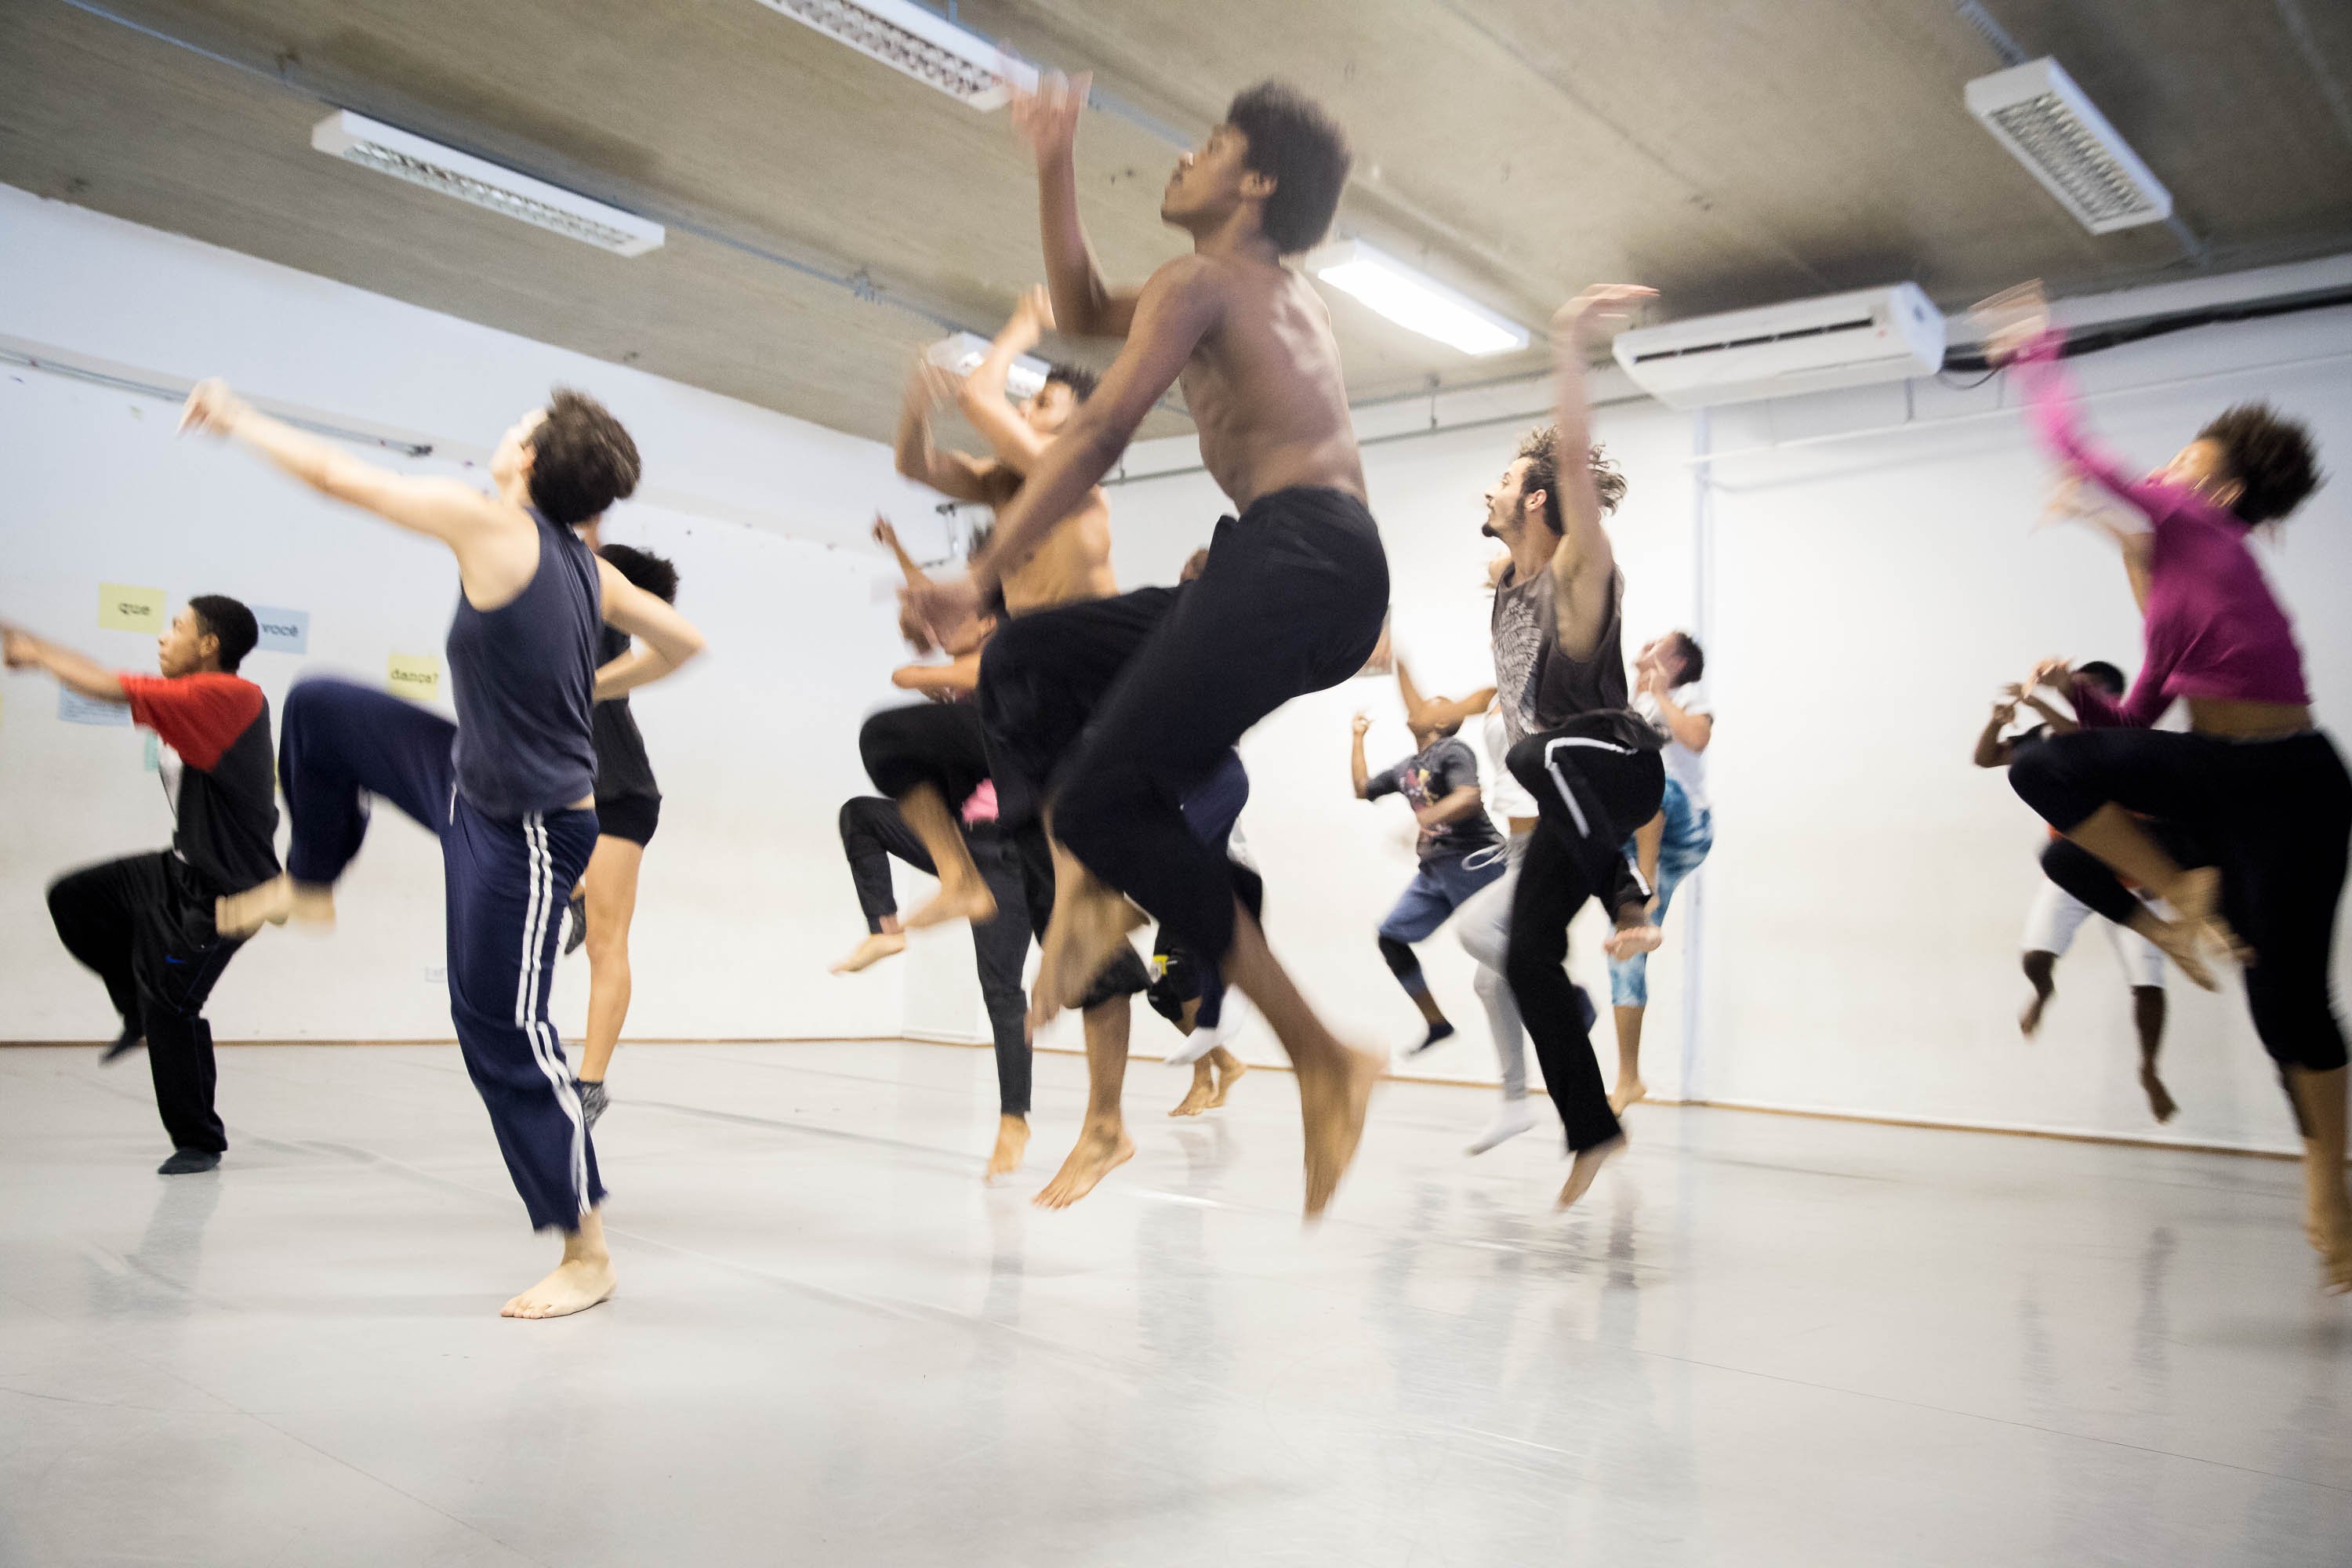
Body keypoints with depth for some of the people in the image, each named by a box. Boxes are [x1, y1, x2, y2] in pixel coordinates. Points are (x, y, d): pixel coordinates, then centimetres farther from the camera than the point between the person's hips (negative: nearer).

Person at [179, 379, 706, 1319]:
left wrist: (235, 419, 4)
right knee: (319, 708, 18)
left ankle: (587, 1257, 10)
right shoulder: (589, 570, -1)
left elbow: (335, 476, -13)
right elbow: (682, 643, 10)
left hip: (521, 832, -9)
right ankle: (309, 887, 41)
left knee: (503, 1031, -1)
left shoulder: (492, 525, -21)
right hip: (474, 782, 9)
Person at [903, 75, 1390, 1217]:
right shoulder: (1280, 294, 32)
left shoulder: (1202, 282, 4)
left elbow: (1099, 434, -6)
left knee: (1105, 793, -20)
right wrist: (1055, 168, 33)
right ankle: (1089, 883, -6)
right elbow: (1083, 312, 39)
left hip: (1301, 557, -10)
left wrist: (981, 577, -5)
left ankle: (1324, 1064, -19)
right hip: (1312, 573, 10)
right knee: (1019, 666, 14)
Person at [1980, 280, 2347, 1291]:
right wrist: (2076, 691, -2)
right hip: (2219, 774, 7)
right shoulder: (2176, 573, 16)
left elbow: (2076, 453, -9)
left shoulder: (2198, 532, -7)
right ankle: (2183, 894, 0)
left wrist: (2035, 357, 2)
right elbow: (2133, 722, 16)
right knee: (2045, 767, -14)